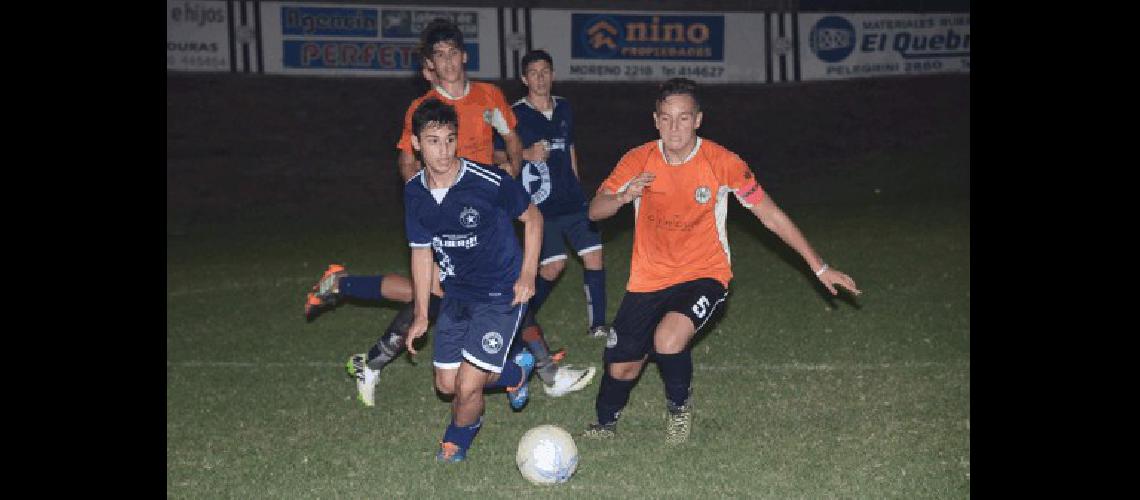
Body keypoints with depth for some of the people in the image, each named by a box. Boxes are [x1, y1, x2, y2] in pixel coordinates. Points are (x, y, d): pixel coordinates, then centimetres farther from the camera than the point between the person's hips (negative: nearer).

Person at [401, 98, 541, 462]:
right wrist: (421, 316, 10)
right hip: (457, 294, 6)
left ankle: (457, 440, 25)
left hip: (502, 295, -6)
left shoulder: (489, 181, -22)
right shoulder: (414, 192, -5)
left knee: (468, 386, -10)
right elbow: (422, 251, 7)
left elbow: (533, 218, -5)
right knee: (446, 384, 10)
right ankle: (515, 372, 37)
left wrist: (528, 274, -12)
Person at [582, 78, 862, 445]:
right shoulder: (639, 160, -8)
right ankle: (605, 424, 38)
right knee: (622, 367, 3)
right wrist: (623, 197, -32)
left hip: (704, 275, -3)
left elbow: (771, 216, -7)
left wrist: (820, 268, -7)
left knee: (668, 339, -31)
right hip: (649, 278, 3)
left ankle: (679, 407, 3)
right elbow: (594, 211, -9)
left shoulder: (722, 163, -14)